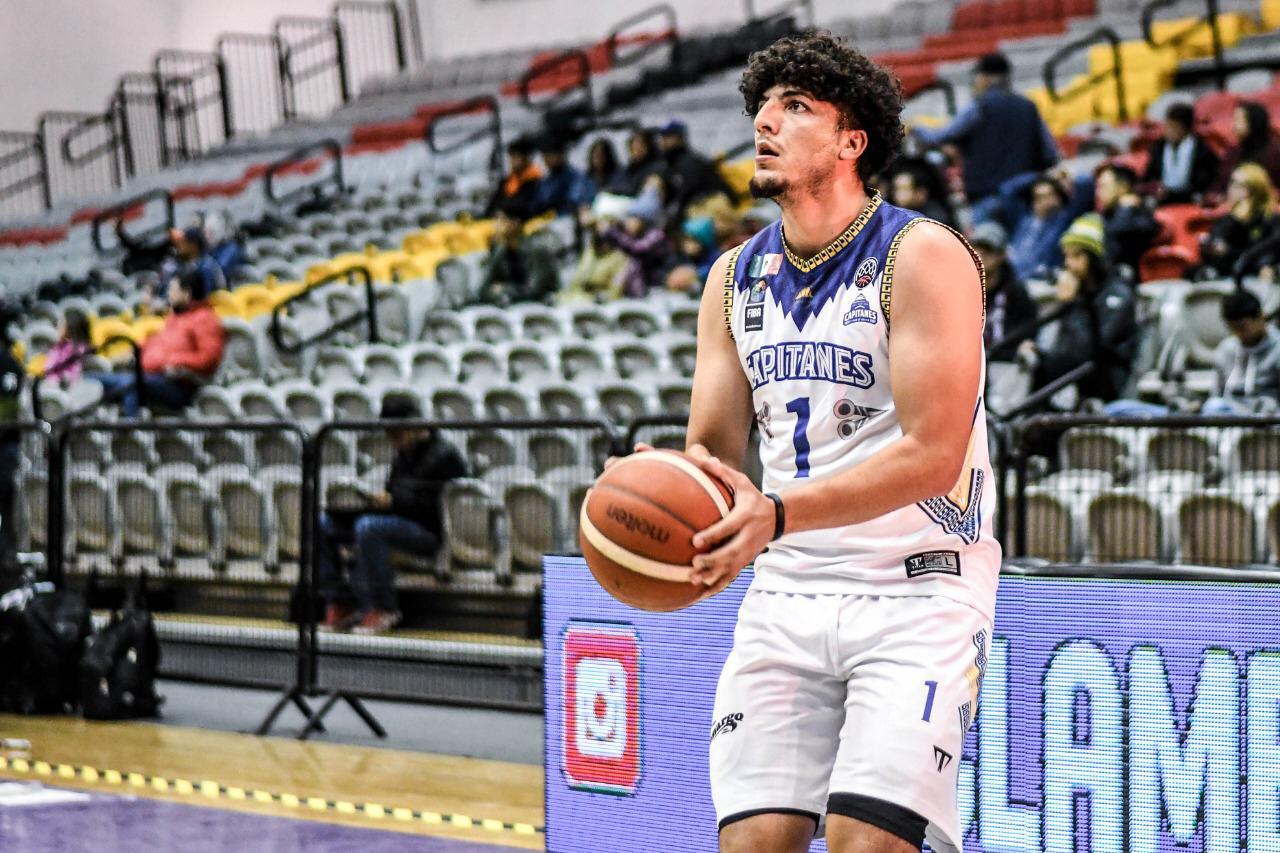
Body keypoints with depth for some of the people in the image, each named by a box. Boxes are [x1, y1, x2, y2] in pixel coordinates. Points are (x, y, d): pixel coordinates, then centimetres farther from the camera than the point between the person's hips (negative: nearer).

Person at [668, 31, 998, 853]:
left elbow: (934, 453, -19)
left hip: (918, 591, -5)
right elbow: (713, 450, 12)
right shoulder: (735, 278, 10)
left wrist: (777, 515, -29)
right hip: (788, 596, 6)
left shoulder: (922, 256, -10)